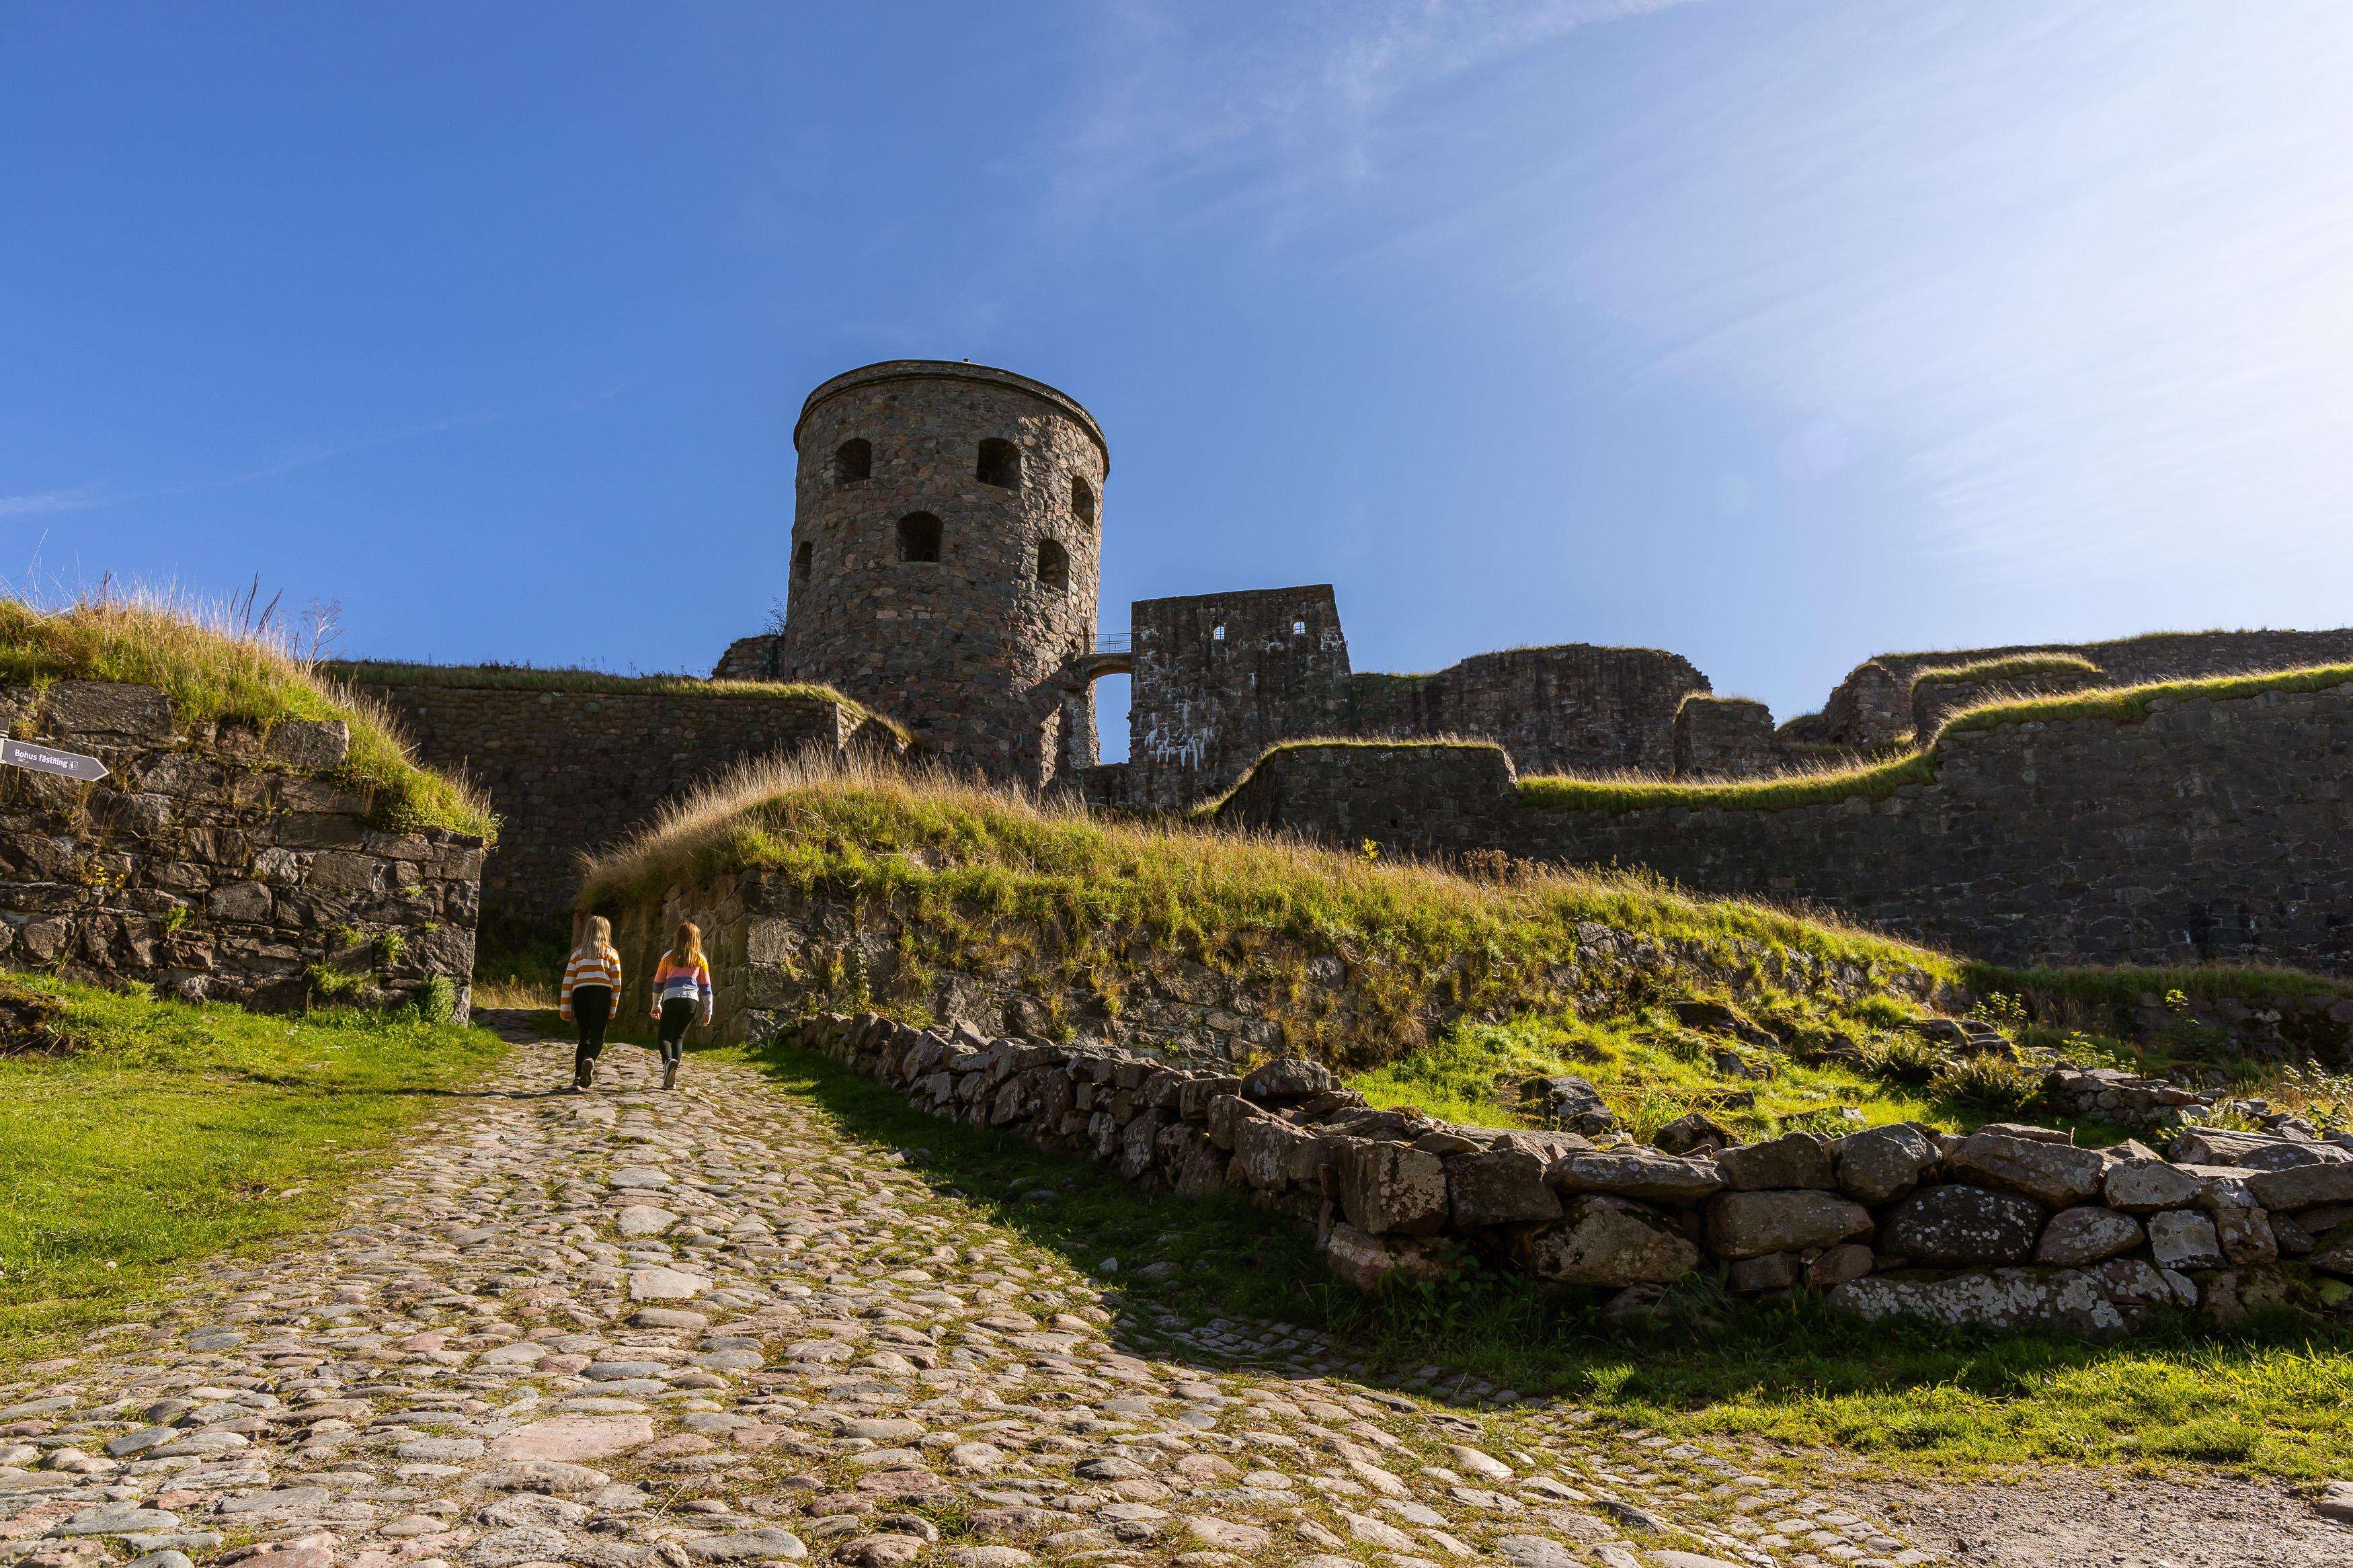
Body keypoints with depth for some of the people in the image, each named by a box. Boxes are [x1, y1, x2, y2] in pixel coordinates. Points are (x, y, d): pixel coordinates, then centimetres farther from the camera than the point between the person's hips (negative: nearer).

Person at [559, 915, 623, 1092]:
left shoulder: (578, 953, 14)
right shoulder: (611, 954, 10)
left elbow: (568, 982, 8)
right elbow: (617, 984, 5)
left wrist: (565, 1009, 10)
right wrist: (613, 1009, 10)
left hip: (580, 994, 2)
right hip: (602, 994, -2)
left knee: (584, 1037, 13)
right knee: (598, 1036, 0)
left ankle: (577, 1078, 2)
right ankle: (590, 1060, -33)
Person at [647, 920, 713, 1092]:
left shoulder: (669, 957, 11)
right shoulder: (700, 959, 11)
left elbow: (658, 983, 16)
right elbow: (706, 987, 10)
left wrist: (656, 1006, 27)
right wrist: (708, 1012, 13)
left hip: (671, 999, -1)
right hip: (692, 1000, 1)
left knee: (666, 1037, 2)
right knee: (679, 1037, 11)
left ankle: (668, 1060, -31)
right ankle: (671, 1079, 3)